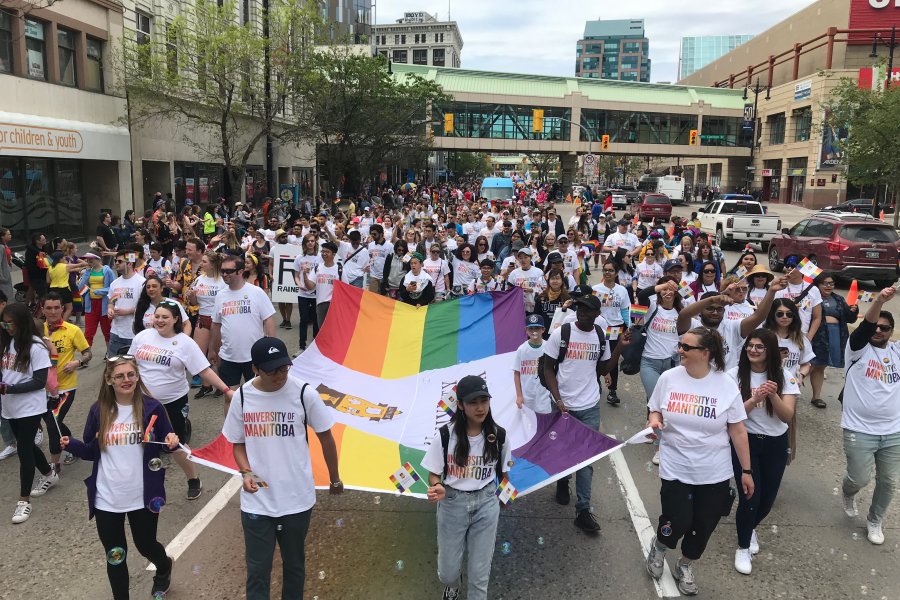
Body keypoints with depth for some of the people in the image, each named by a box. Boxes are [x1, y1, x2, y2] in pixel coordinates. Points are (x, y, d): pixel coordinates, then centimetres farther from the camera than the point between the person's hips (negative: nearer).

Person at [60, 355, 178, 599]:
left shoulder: (151, 408, -10)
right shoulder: (99, 411, -4)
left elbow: (167, 443, -2)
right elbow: (91, 451, 6)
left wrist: (172, 442, -24)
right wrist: (71, 444, -13)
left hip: (143, 496, -2)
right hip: (106, 498, 2)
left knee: (146, 546, 17)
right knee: (115, 555, 14)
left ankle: (164, 567, 52)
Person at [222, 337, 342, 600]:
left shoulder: (304, 393, -14)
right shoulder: (242, 396, -7)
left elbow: (325, 438, -1)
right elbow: (238, 443, 6)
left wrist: (334, 479, 9)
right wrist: (246, 473, -13)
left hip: (296, 498, -1)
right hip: (256, 501, 1)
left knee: (294, 564, 19)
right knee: (257, 569, 9)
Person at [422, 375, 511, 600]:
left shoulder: (498, 436, -10)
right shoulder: (445, 435, -17)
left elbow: (502, 473, 5)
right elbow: (434, 473, -7)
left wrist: (502, 499, 11)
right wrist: (437, 488, -28)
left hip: (486, 504, 1)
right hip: (452, 503, 0)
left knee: (480, 571, 7)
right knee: (447, 571, 13)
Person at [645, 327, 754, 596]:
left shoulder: (726, 384, -9)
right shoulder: (668, 378, -7)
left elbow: (738, 430, -2)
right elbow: (655, 412, 7)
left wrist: (746, 470, 1)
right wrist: (654, 421, -16)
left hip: (714, 473, 1)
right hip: (676, 469, 0)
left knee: (704, 526, 11)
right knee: (677, 522, -6)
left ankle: (685, 566, 40)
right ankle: (659, 546, 30)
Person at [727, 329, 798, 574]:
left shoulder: (784, 376, -8)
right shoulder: (734, 375, -13)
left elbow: (787, 416, -14)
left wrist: (773, 395, -32)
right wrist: (755, 399, -32)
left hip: (775, 444, 3)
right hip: (745, 442, -2)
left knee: (767, 498, 13)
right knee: (750, 497, -9)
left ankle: (751, 527, 47)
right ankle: (743, 547, 17)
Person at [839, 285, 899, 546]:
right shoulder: (858, 348, -6)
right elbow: (864, 326, -24)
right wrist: (879, 301, -42)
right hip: (860, 430, -4)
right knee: (860, 479, 1)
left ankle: (875, 522, 35)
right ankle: (848, 493, 37)